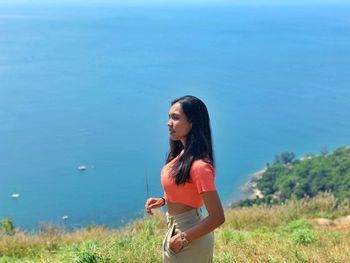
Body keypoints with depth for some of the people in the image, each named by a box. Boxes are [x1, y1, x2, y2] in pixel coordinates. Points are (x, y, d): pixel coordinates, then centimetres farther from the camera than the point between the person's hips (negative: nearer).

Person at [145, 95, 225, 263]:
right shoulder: (182, 154, 0)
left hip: (190, 238, -9)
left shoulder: (199, 165, -27)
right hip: (176, 228, 9)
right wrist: (163, 201, 2)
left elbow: (217, 217, -26)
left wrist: (183, 239, -19)